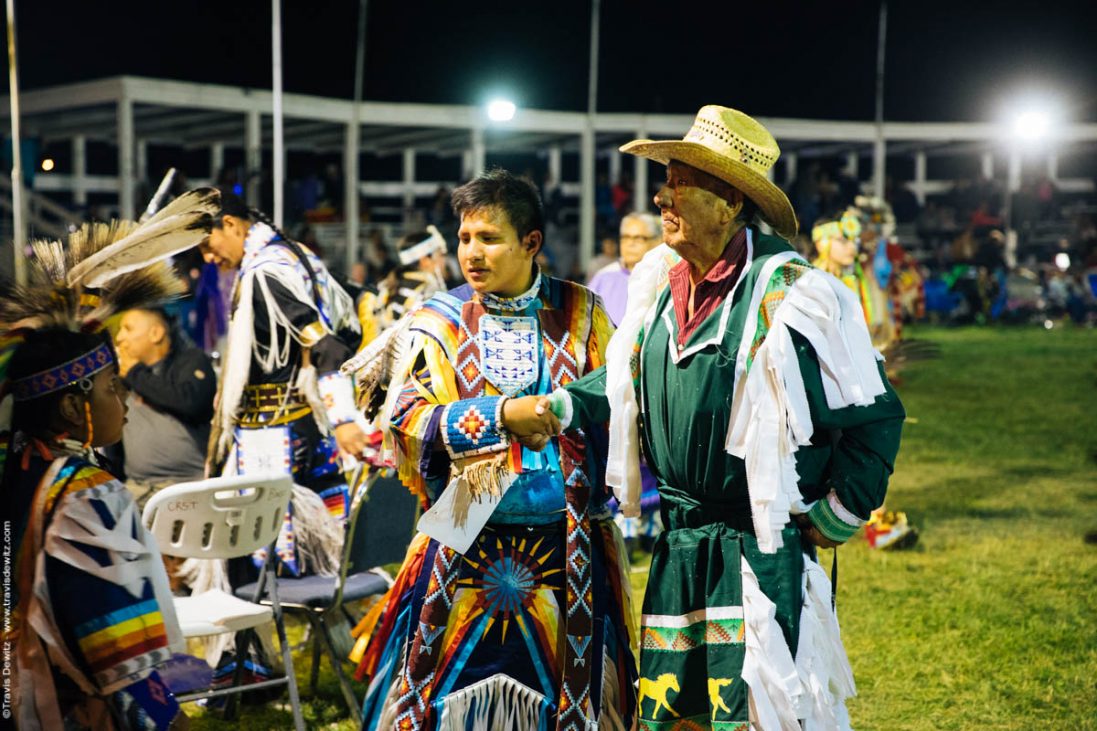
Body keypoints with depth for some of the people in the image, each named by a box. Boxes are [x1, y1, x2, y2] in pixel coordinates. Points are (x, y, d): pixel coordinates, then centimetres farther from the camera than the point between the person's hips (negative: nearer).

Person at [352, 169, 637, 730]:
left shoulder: (581, 312, 5)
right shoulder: (439, 320, 3)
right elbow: (403, 420, -6)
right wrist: (501, 415, -14)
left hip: (566, 547, 1)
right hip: (466, 545, -1)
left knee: (565, 684, 7)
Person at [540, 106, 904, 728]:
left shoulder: (791, 296, -17)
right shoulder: (660, 281, 4)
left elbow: (876, 415, -10)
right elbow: (625, 377, 20)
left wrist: (836, 518, -6)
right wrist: (565, 405, 3)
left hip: (761, 552, -7)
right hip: (678, 545, 7)